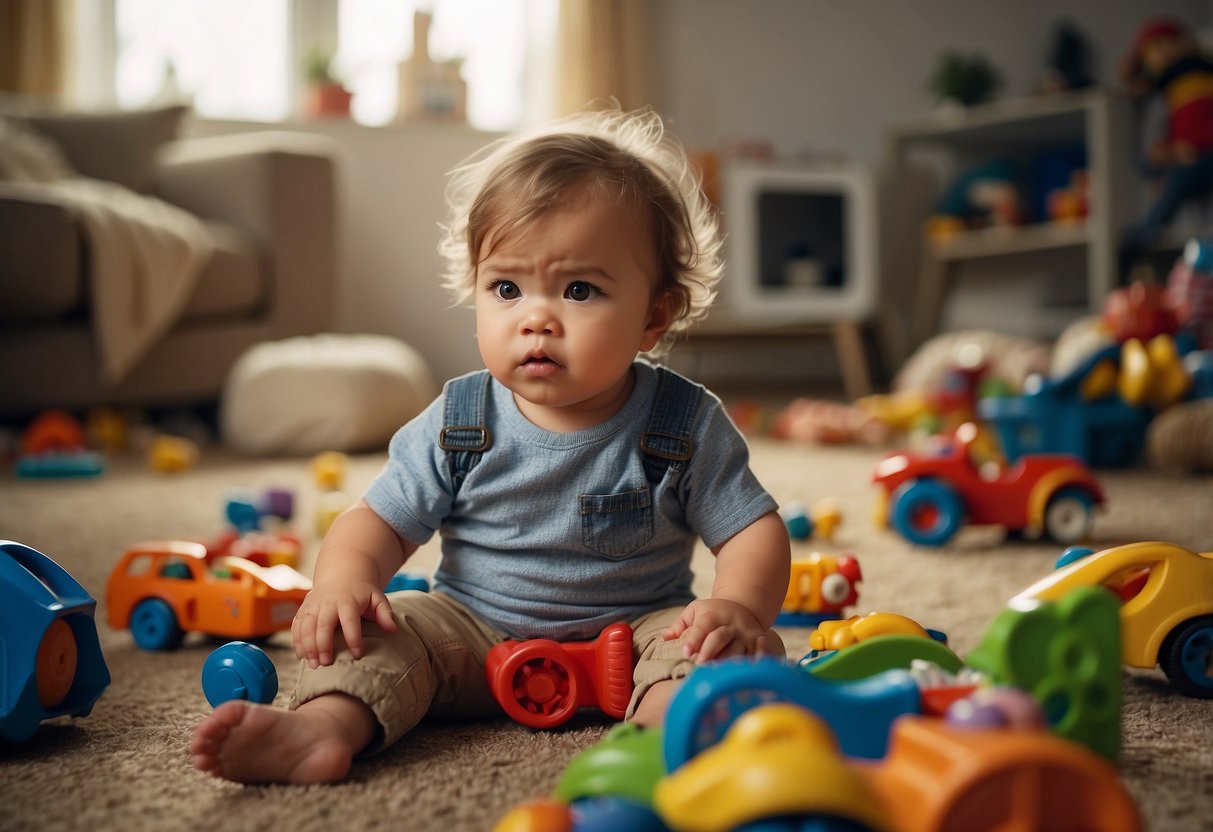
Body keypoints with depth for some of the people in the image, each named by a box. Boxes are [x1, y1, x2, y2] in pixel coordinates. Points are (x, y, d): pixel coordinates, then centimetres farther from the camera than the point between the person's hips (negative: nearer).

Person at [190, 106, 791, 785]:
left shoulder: (687, 427, -9)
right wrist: (342, 580, -24)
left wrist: (740, 604, -29)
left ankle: (669, 720, -54)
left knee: (745, 648, -26)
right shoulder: (458, 425, -5)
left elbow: (755, 529, -7)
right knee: (383, 631, -18)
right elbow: (381, 521, -1)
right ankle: (327, 726, -42)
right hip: (478, 637, 2)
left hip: (634, 632, -1)